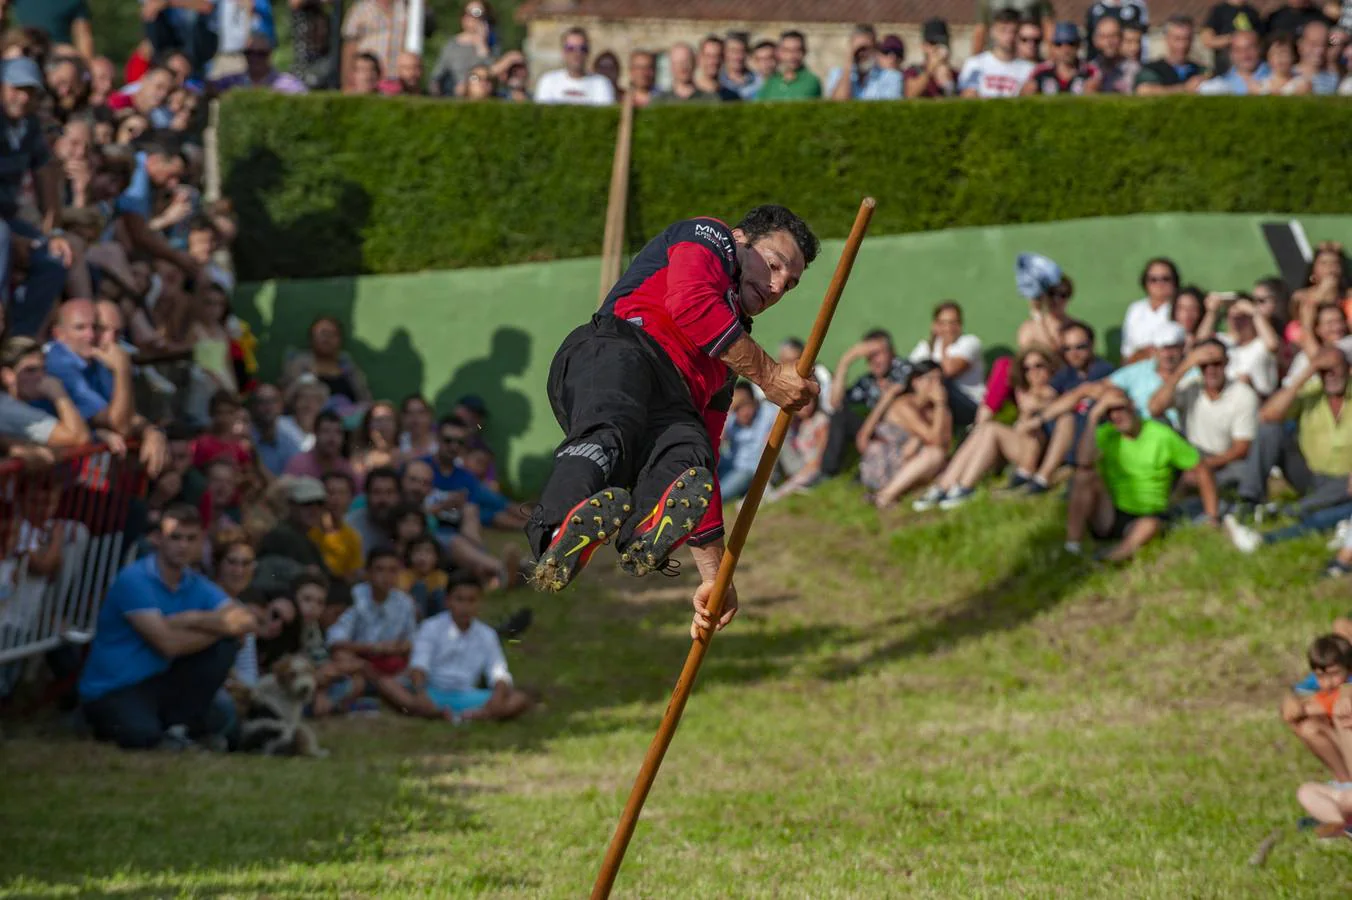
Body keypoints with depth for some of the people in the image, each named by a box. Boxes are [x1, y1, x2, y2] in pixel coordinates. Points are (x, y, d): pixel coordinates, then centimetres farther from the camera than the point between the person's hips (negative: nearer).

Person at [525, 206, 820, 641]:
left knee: (689, 463, -31)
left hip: (670, 408, 5)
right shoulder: (711, 238, 24)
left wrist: (714, 576, 32)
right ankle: (562, 532, -68)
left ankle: (647, 534, -64)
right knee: (609, 434, -39)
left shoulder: (727, 360, 43)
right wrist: (768, 375, 6)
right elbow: (689, 303, 0)